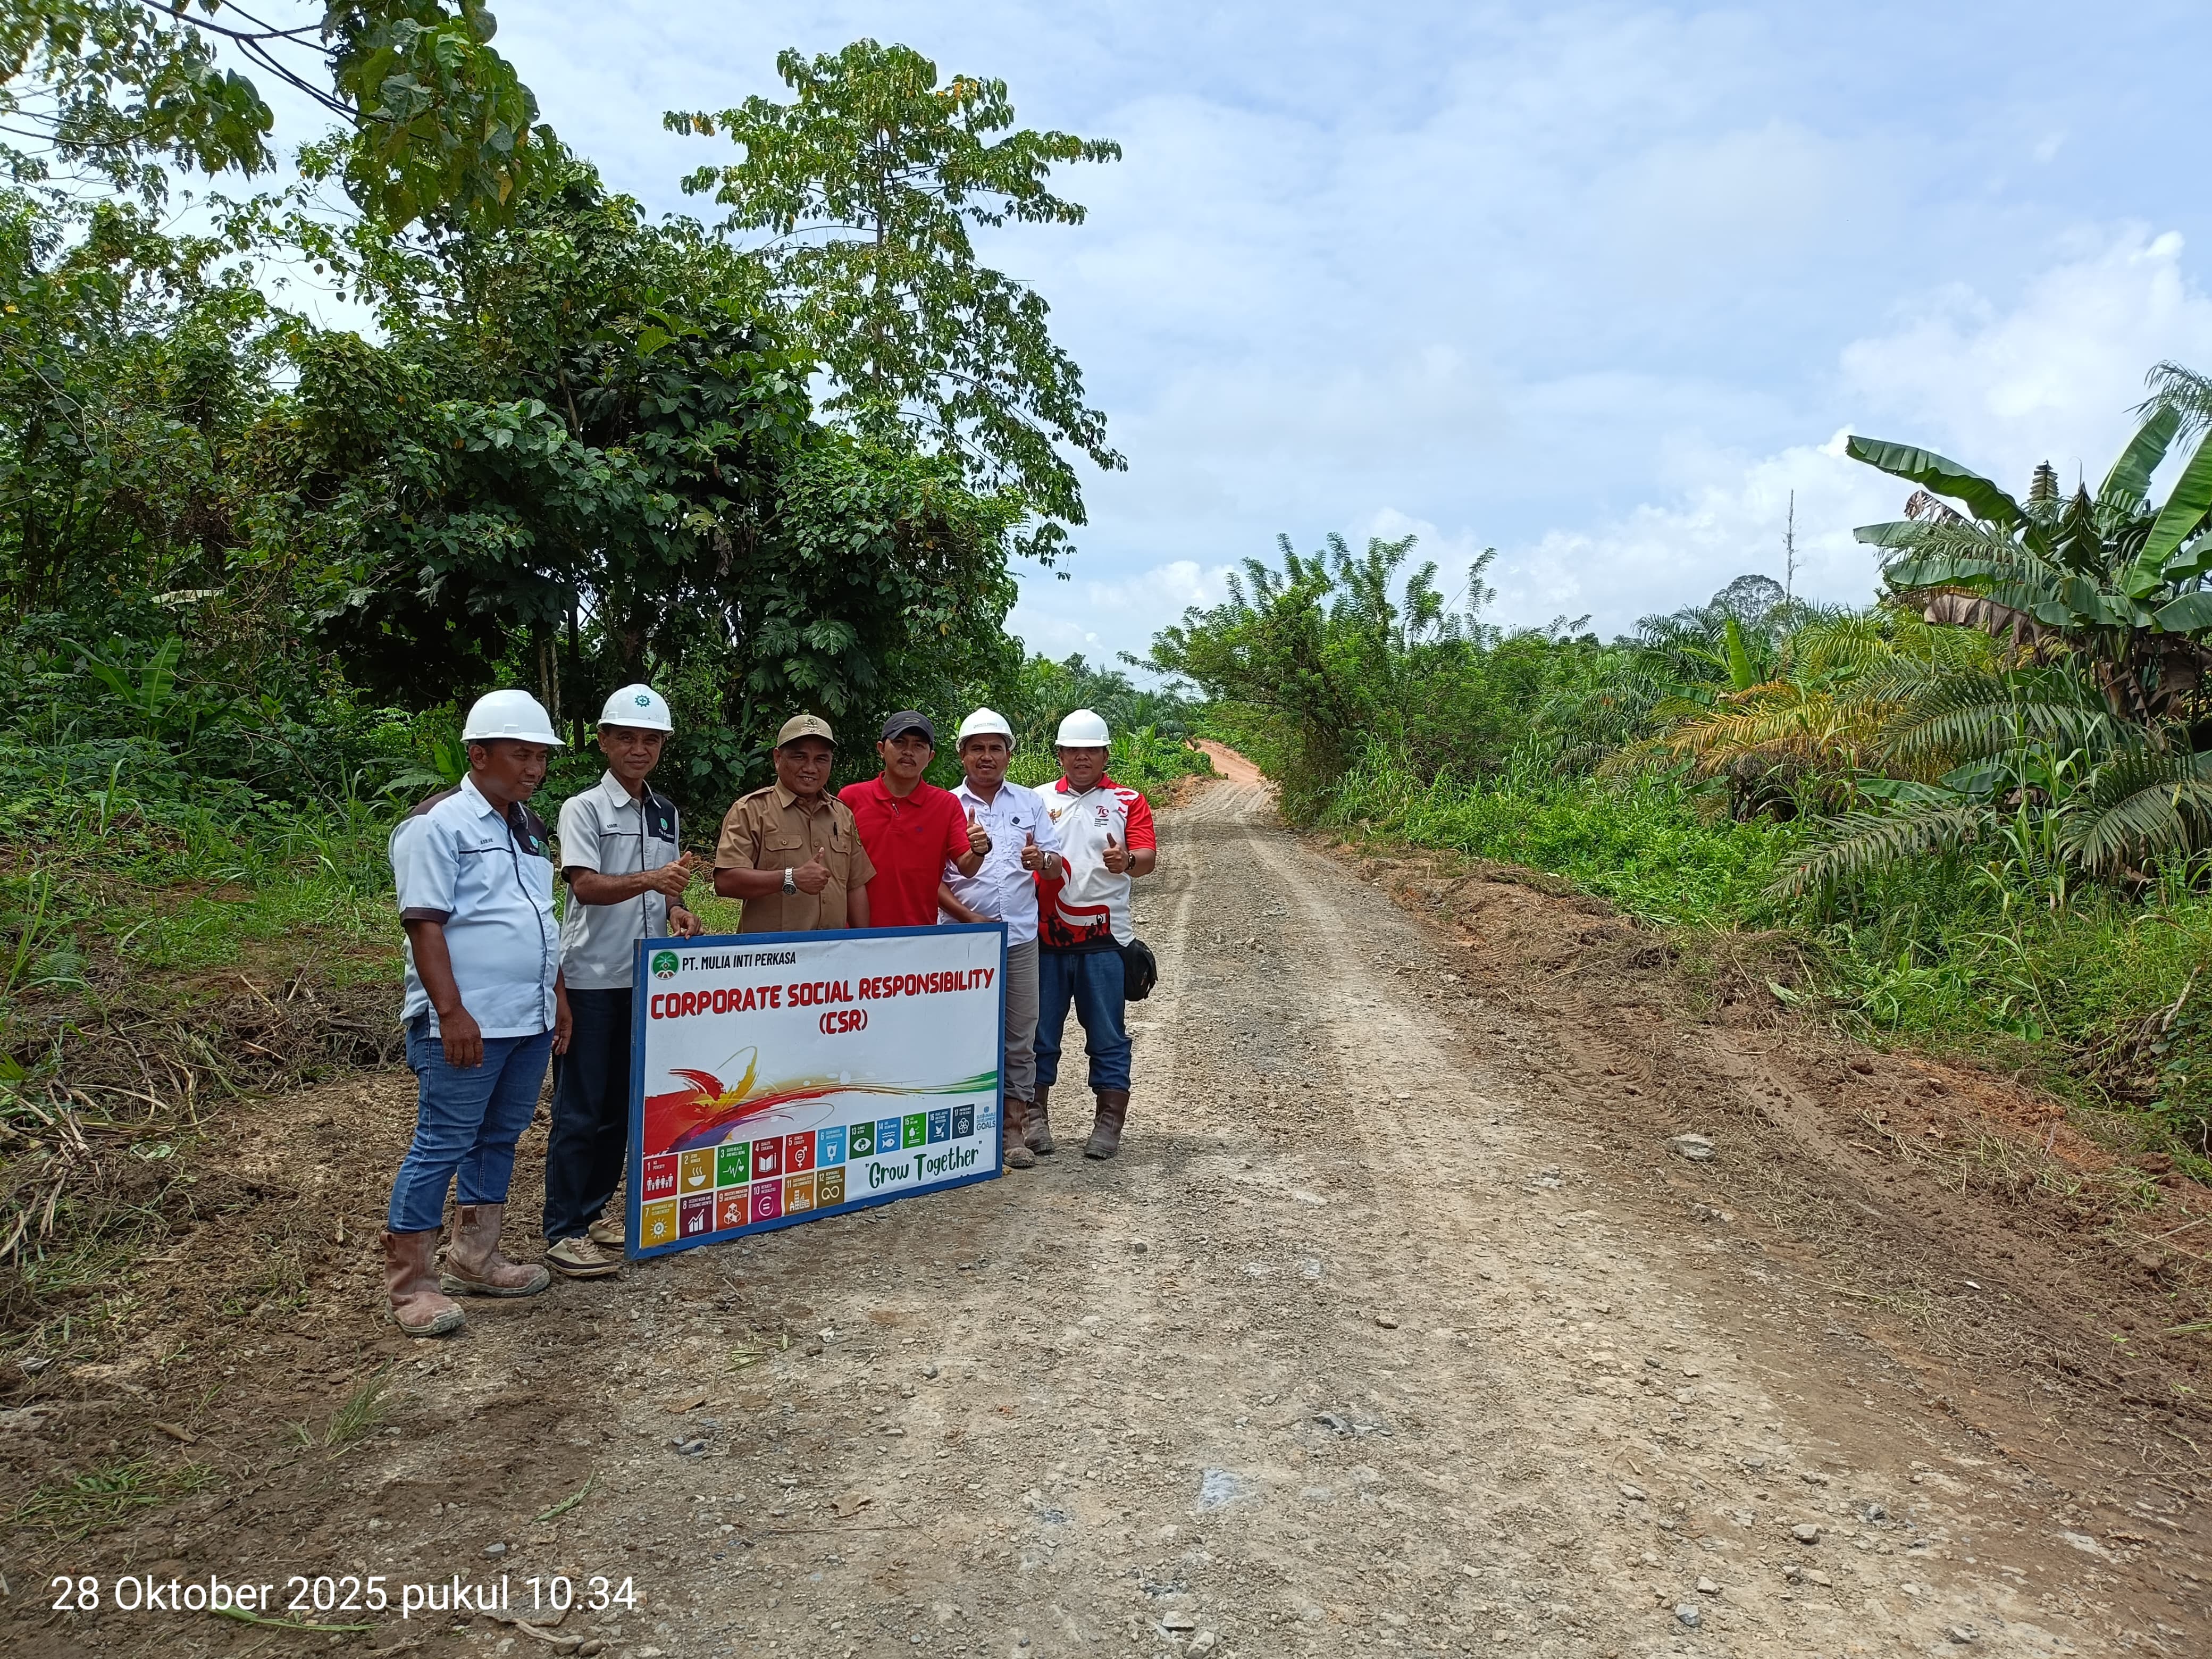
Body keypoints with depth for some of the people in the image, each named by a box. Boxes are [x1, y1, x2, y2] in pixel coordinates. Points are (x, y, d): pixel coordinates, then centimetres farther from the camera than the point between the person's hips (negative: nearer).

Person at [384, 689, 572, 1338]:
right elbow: (424, 924, -16)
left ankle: (474, 1260, 27)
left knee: (500, 1139, 15)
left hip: (531, 1019, 8)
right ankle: (409, 1283, 10)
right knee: (441, 1145, -1)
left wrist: (558, 993, 18)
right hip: (467, 1024, -8)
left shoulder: (529, 826, 16)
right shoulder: (438, 823, -10)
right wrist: (452, 1012, -21)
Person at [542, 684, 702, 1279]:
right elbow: (585, 885, -19)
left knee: (624, 1103, 13)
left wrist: (677, 910, -1)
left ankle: (595, 1209, 27)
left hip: (645, 977, 6)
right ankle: (563, 1233, 7)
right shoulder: (584, 808, -7)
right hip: (592, 978, -6)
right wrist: (650, 880, -35)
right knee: (580, 1108, -1)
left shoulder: (666, 813, 12)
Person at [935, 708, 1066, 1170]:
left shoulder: (1030, 803, 11)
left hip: (1020, 938, 2)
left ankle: (1014, 1128, 14)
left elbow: (1058, 867, 10)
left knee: (1020, 1038, 5)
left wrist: (1042, 861, -13)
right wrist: (968, 916, -13)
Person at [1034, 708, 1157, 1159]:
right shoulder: (1038, 801, 11)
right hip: (1045, 937, 2)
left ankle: (1109, 1123, 11)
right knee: (1039, 1031, 8)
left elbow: (1148, 856, -7)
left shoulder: (1128, 802, 6)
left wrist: (1127, 861, -30)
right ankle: (1035, 1115, 20)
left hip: (1103, 939, -2)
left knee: (1108, 1035, 2)